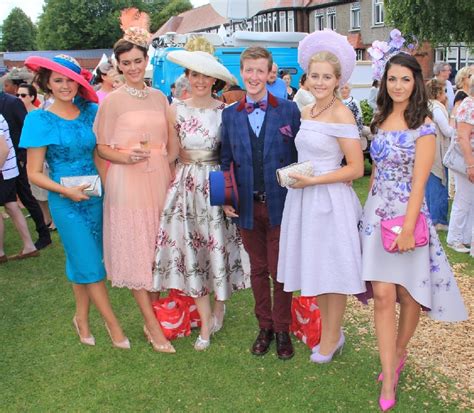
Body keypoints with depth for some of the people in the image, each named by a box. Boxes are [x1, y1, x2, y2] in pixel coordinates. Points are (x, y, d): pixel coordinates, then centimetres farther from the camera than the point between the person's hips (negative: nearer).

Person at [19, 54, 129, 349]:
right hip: (66, 202, -3)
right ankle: (112, 323, 16)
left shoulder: (90, 112, 2)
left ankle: (82, 318, 32)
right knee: (91, 265, 2)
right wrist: (66, 191, -19)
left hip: (95, 197, 4)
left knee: (81, 261, 14)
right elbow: (34, 173, -7)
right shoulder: (39, 120, -8)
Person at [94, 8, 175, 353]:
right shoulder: (113, 101, -4)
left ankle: (151, 316, 27)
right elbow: (101, 147, -2)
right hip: (127, 182, -4)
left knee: (156, 250, 11)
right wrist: (124, 156, -20)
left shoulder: (160, 98, 9)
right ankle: (153, 326, 10)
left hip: (159, 180, 5)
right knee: (134, 251, 1)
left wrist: (173, 175, 7)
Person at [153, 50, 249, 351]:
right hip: (187, 186, 1)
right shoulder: (176, 111, 1)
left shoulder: (226, 111, -3)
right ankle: (205, 324, 17)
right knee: (191, 251, 4)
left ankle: (219, 306, 32)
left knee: (219, 246, 6)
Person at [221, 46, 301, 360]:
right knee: (258, 270, 14)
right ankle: (264, 326, 29)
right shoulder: (230, 114, 6)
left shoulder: (289, 110, -2)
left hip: (280, 204, -2)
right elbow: (226, 160, 9)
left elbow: (300, 156, -2)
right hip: (247, 205, 3)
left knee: (280, 272, 6)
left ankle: (282, 330, 23)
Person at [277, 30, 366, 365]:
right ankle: (331, 331, 31)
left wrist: (312, 180, -18)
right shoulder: (306, 113, 11)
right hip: (303, 199, 8)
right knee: (314, 268, 14)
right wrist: (293, 175, 8)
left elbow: (356, 168, -16)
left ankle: (331, 338, 22)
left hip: (330, 199, -8)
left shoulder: (341, 114, -12)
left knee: (332, 271, 5)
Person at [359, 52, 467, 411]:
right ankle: (389, 378, 4)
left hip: (407, 213, -4)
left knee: (408, 294, 8)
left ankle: (398, 355, 34)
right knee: (382, 294, -3)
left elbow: (419, 182, -13)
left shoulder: (423, 126, -8)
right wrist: (370, 208, 12)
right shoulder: (381, 120, 9)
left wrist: (408, 228, -19)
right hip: (377, 213, 4)